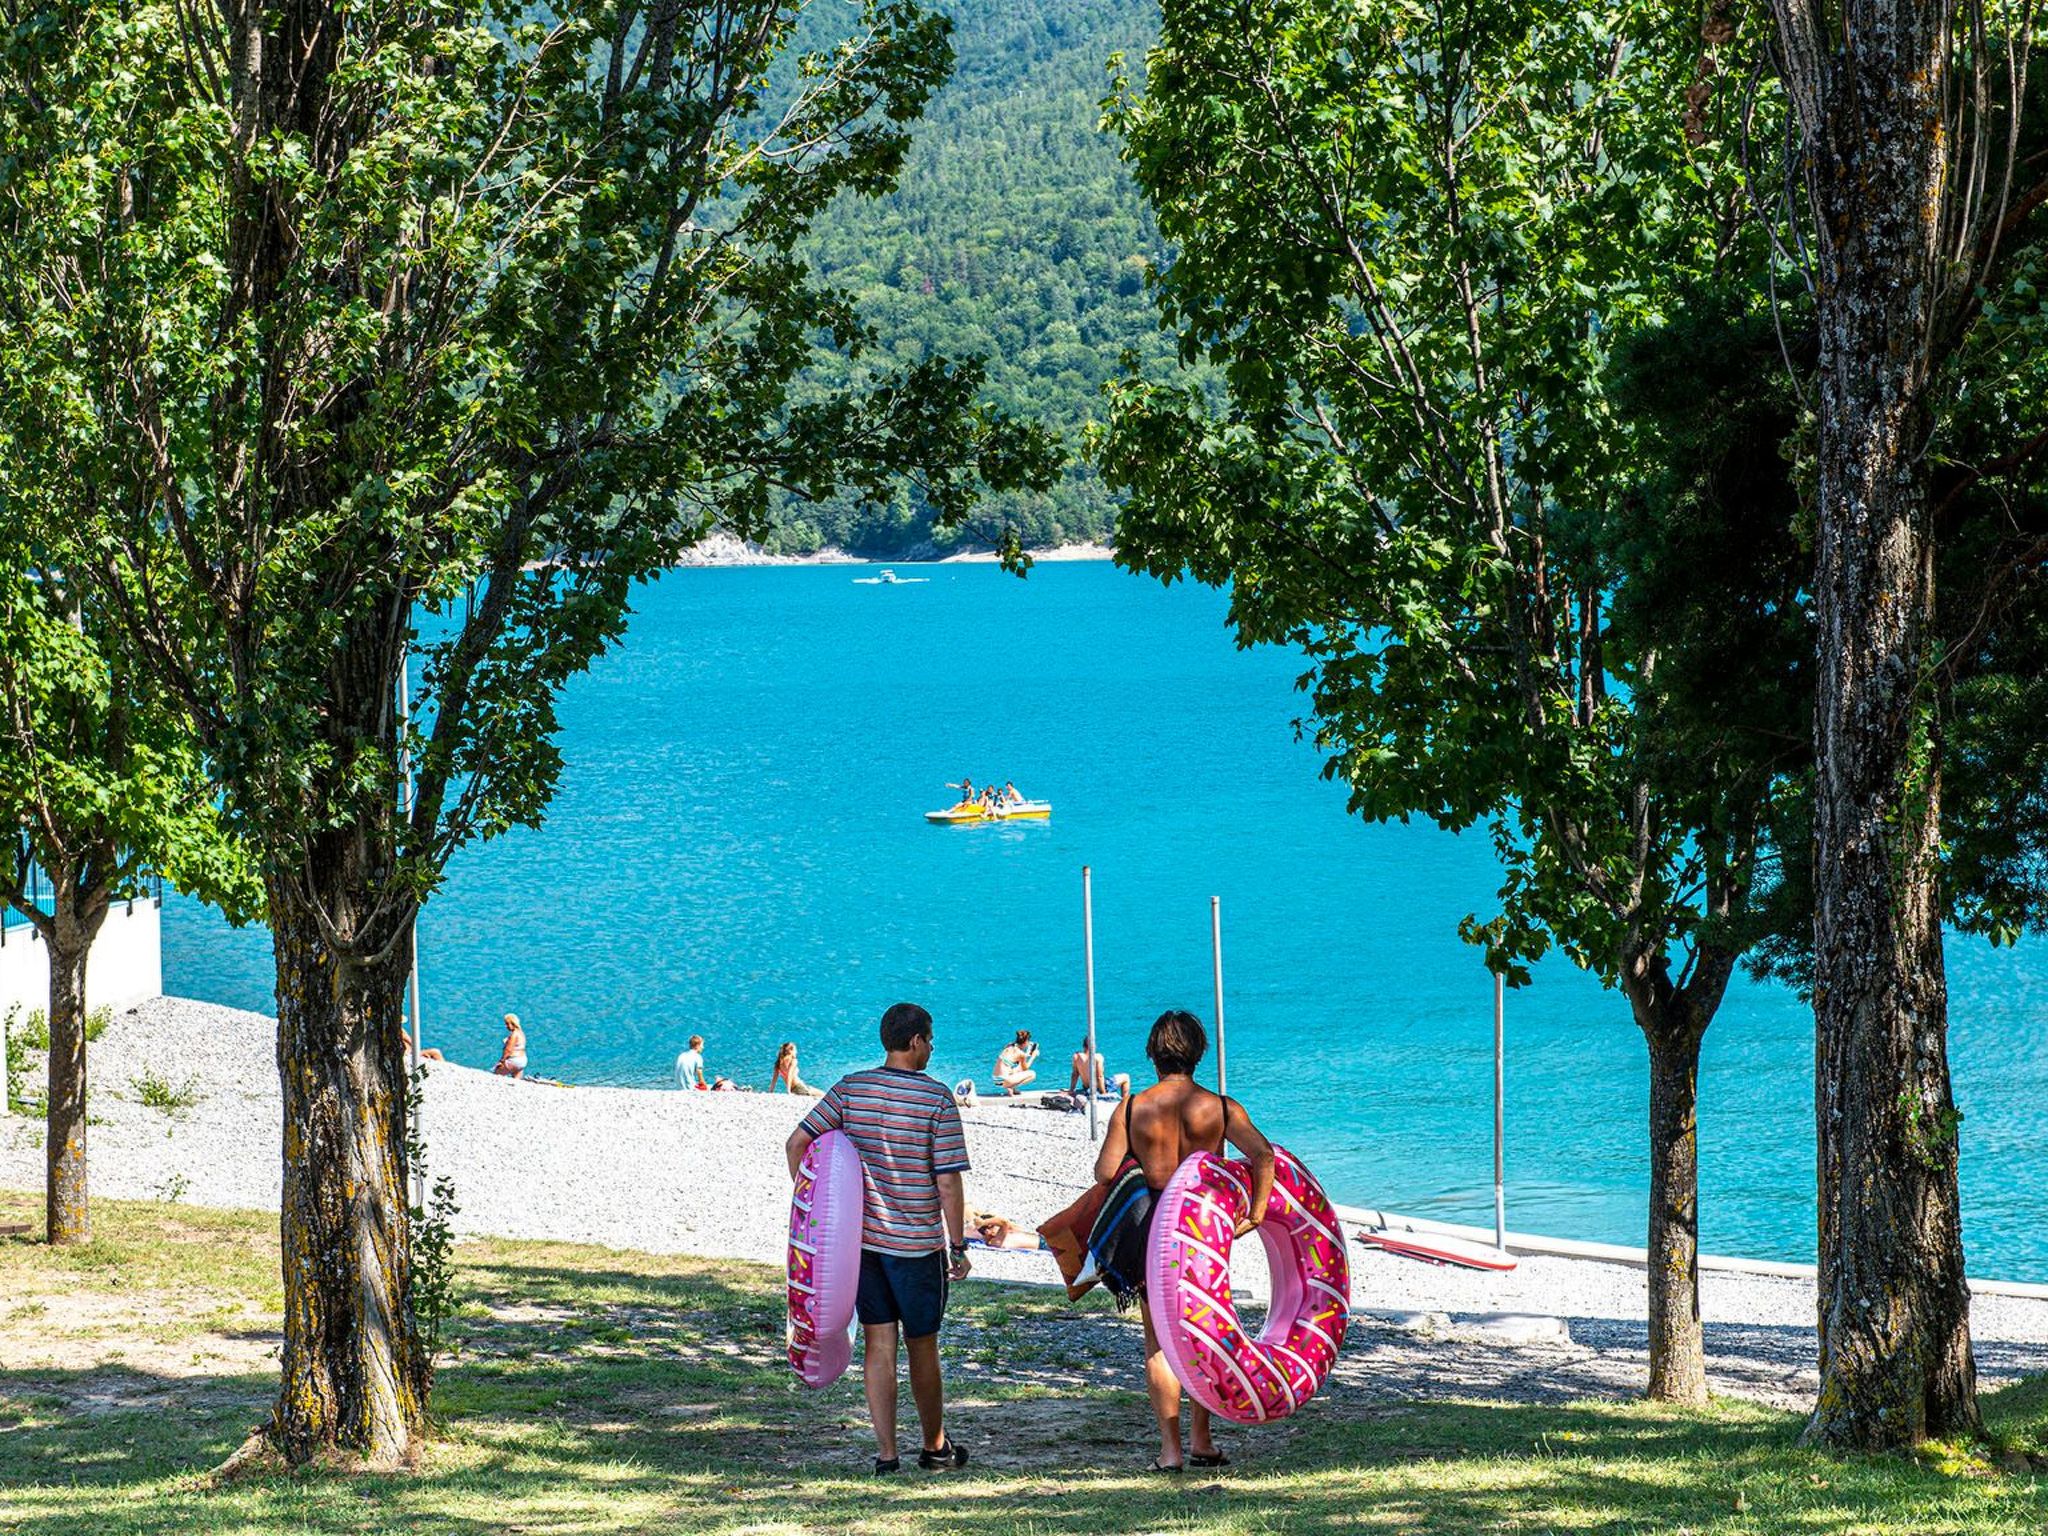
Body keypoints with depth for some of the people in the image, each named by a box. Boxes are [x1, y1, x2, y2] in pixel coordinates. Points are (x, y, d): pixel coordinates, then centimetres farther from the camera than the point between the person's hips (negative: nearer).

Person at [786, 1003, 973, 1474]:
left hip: (861, 1237, 3)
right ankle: (935, 1447, 25)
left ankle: (886, 1453, 4)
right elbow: (948, 1182, -12)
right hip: (918, 1242, -3)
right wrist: (958, 1248, -4)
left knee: (878, 1345, 7)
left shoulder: (849, 1089, 0)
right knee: (922, 1347, 11)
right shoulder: (937, 1098, -11)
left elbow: (797, 1142, -2)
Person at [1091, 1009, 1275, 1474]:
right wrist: (1256, 1213, -8)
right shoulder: (1220, 1108, -3)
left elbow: (1105, 1173, -8)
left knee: (1160, 1342, 6)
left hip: (1150, 1230, -1)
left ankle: (1170, 1448, 3)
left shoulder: (1132, 1110, -4)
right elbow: (1262, 1153, -13)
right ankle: (1201, 1441, 16)